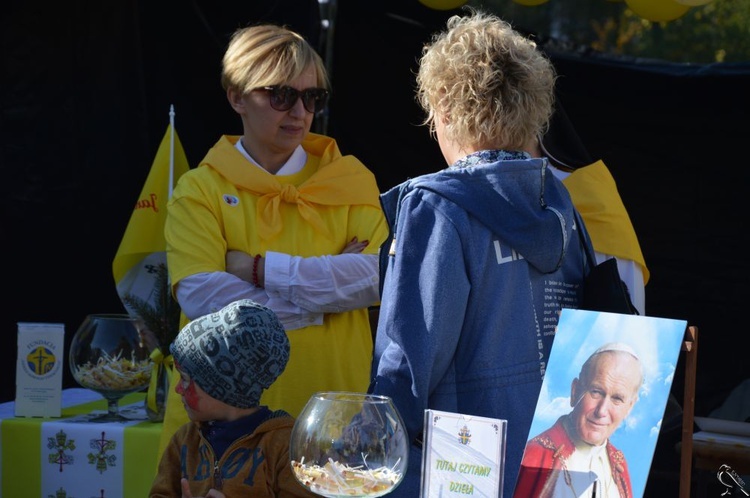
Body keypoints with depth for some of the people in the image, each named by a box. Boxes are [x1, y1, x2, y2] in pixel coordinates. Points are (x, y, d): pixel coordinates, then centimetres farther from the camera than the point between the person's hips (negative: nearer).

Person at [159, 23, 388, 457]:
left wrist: (265, 271, -13)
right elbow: (202, 295, -14)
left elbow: (386, 275, -9)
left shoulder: (350, 181, 7)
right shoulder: (201, 190, 1)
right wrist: (331, 291, -12)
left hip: (334, 407, 1)